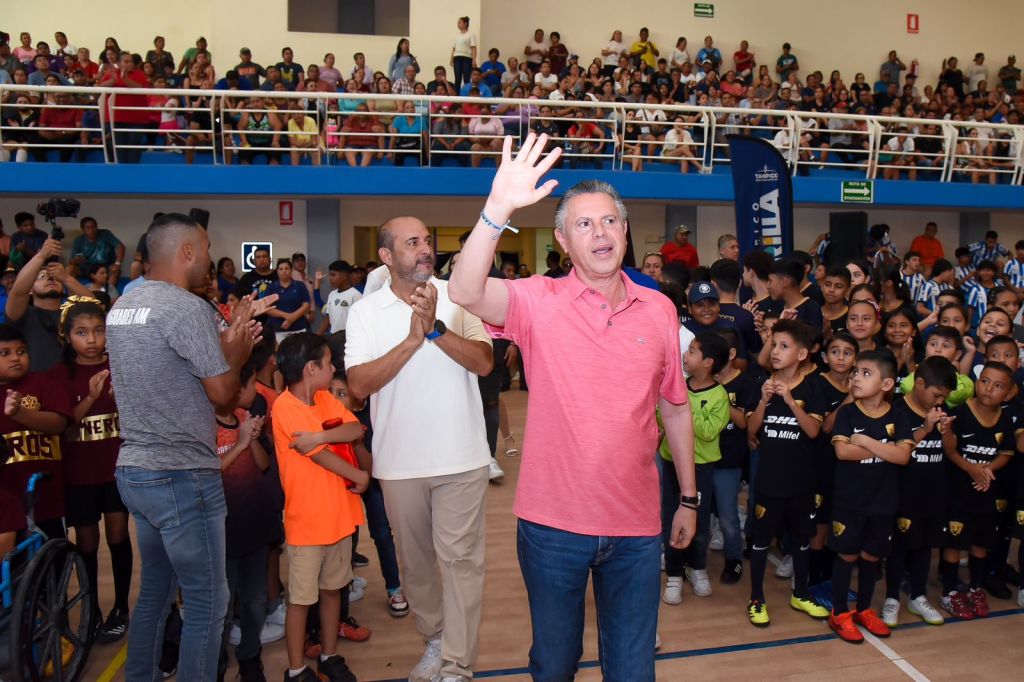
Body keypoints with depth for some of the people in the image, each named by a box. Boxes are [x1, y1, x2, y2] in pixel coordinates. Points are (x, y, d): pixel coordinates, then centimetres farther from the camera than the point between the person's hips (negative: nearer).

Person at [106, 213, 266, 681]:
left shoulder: (122, 307, 10)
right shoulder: (187, 307, -17)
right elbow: (222, 392, -13)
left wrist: (227, 341, 13)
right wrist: (236, 352, 5)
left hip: (134, 470, 9)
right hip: (182, 478, -9)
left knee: (154, 590, 22)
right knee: (207, 602, 2)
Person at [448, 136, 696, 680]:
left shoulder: (660, 309, 1)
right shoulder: (538, 301, -8)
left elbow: (674, 410, 8)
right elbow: (465, 292, -27)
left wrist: (689, 498, 11)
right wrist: (499, 208, -39)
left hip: (636, 525, 2)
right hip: (553, 522, -1)